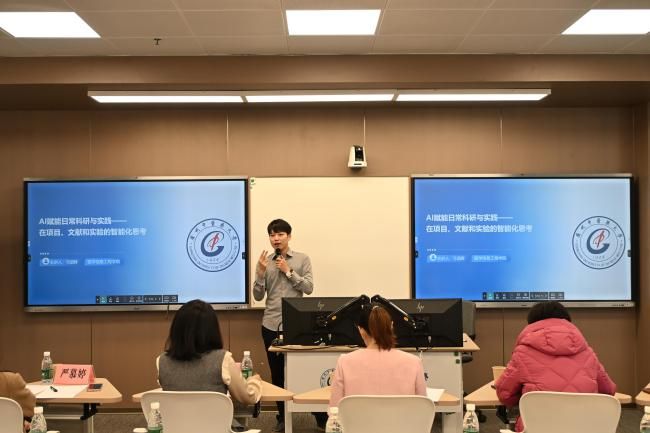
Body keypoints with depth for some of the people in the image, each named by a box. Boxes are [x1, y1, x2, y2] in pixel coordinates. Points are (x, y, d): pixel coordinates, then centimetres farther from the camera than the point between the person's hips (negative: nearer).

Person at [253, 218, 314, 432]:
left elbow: (308, 288, -6)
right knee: (277, 372, 8)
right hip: (271, 324, 2)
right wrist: (261, 272, -11)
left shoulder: (302, 259, 2)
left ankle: (320, 414, 11)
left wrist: (289, 271, -12)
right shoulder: (264, 262, 6)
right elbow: (258, 296, 3)